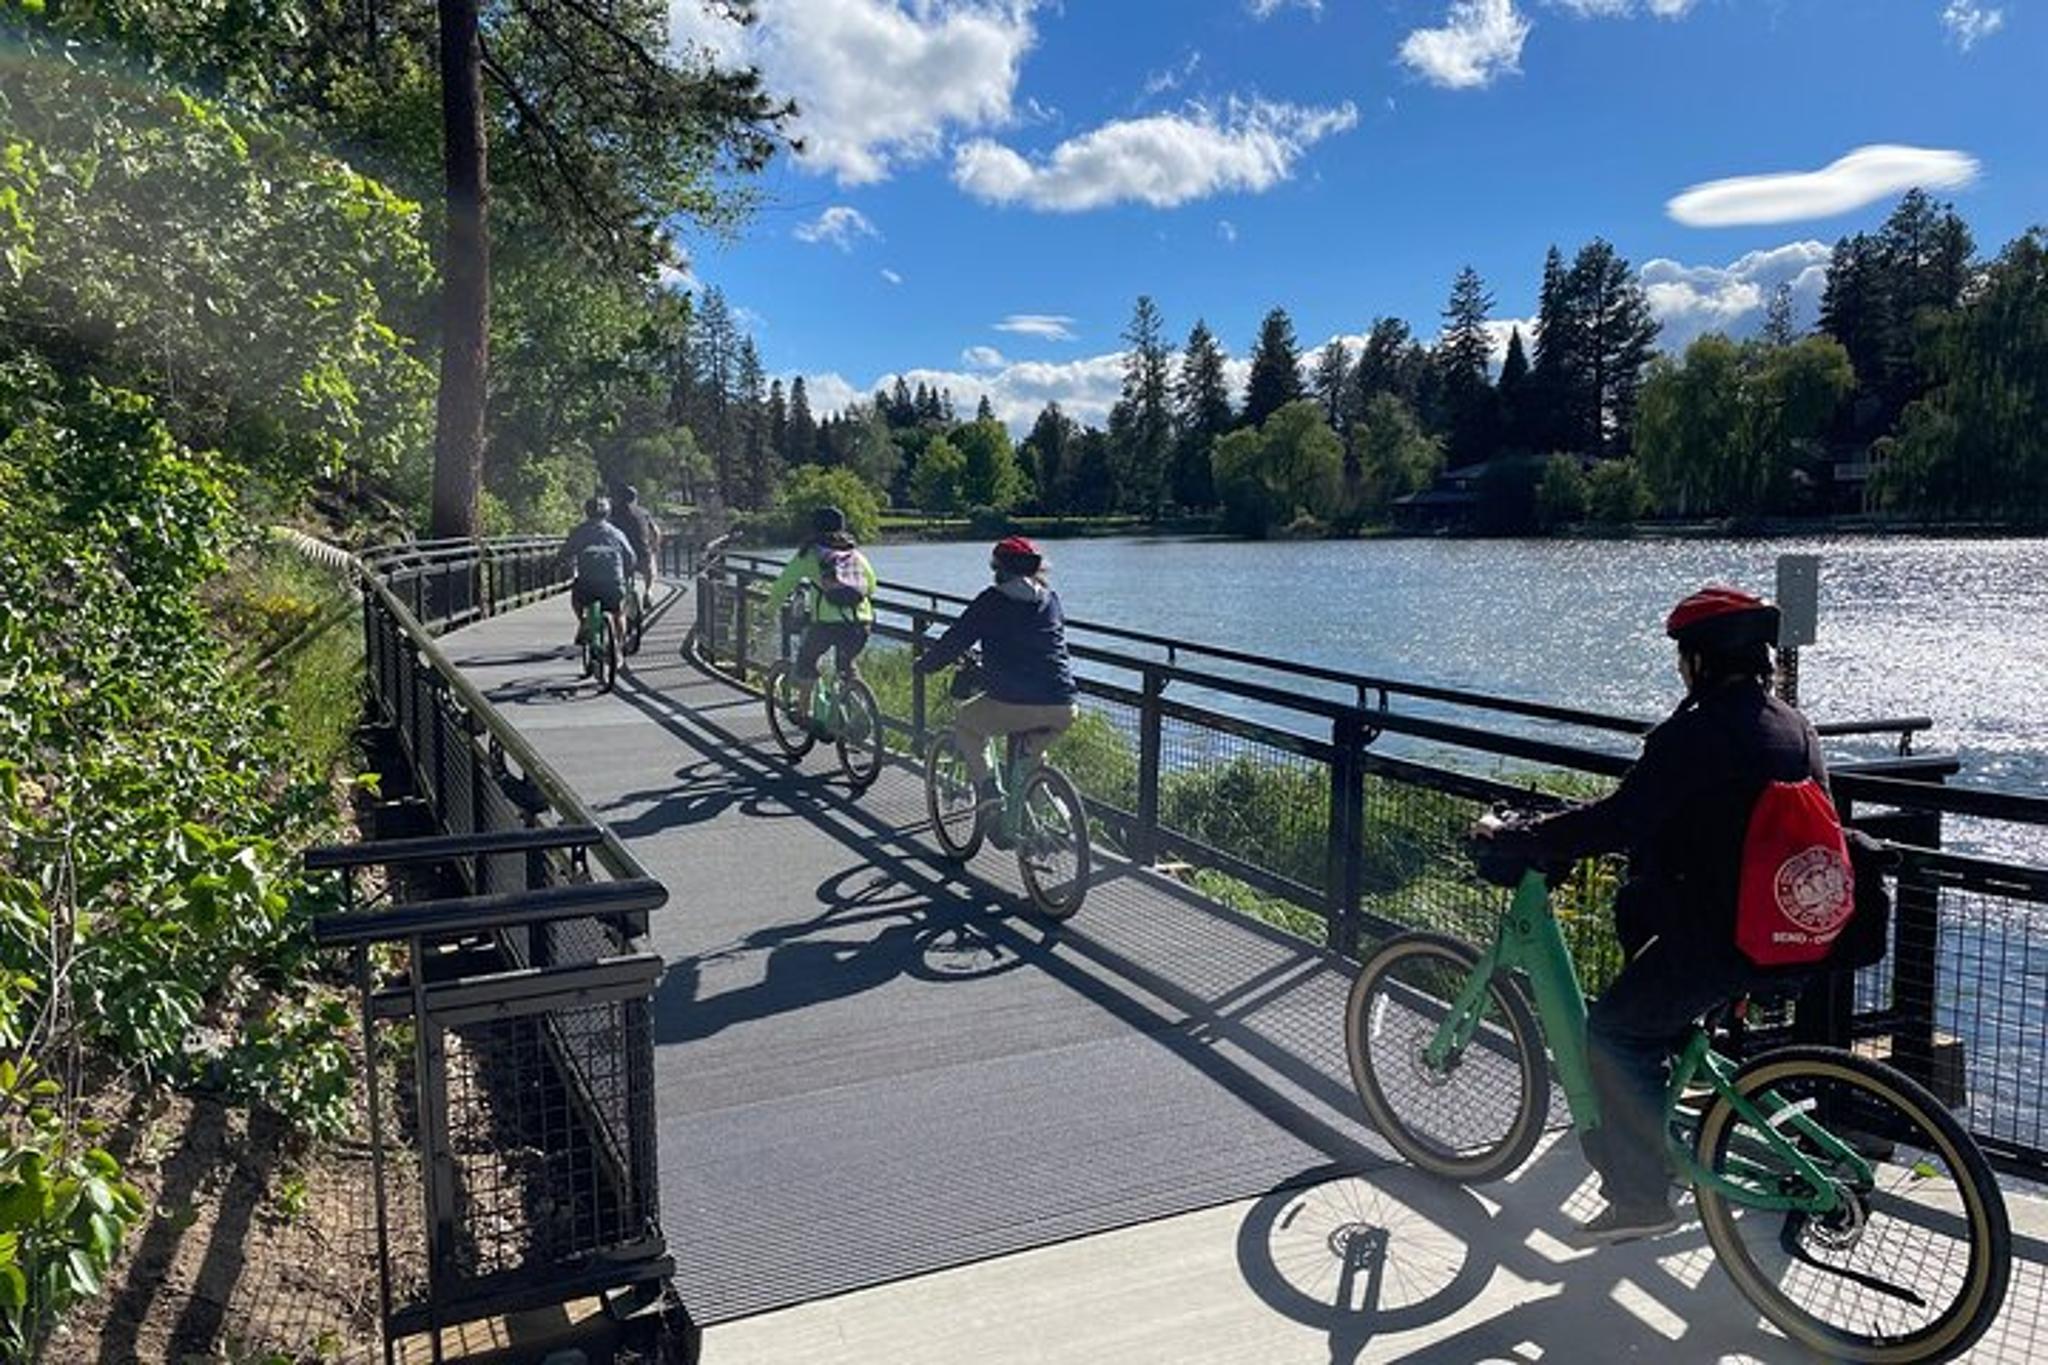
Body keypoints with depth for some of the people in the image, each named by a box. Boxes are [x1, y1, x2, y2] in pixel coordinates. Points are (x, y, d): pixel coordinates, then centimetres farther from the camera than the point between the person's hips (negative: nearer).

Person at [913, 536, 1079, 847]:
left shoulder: (992, 601, 3)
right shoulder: (1051, 599, 18)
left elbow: (955, 640, 6)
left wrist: (925, 665, 24)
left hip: (1012, 705, -5)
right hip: (1063, 710, 5)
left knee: (966, 723, 24)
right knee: (1031, 753, 36)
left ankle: (989, 791, 8)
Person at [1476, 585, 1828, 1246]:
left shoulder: (1696, 734, -19)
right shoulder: (1796, 727, 6)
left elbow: (1617, 821, -23)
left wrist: (1512, 839, -14)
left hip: (1719, 941, -8)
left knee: (1612, 1032, 5)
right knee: (1636, 905, 27)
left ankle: (1640, 1197, 8)